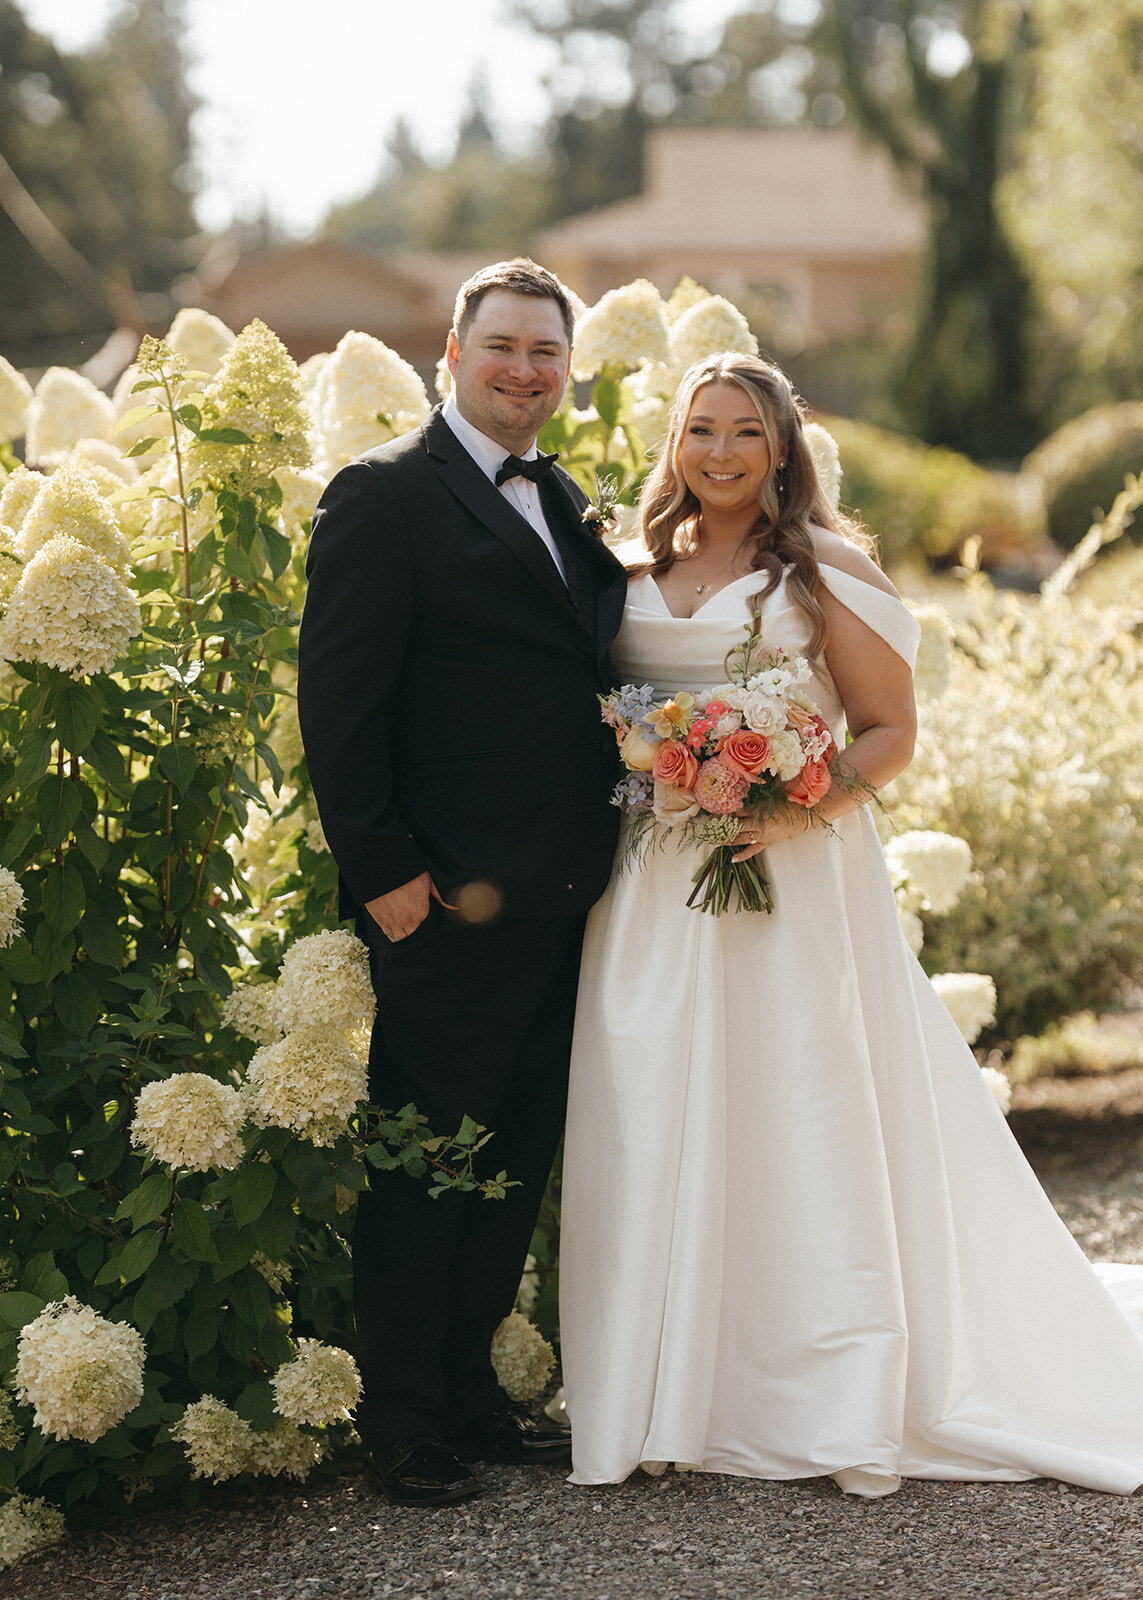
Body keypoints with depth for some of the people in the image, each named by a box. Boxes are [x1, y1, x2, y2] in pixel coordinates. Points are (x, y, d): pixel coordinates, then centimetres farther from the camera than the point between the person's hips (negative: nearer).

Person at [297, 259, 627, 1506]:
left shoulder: (566, 502, 17)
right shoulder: (385, 496, -8)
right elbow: (337, 701, -13)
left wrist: (607, 843, 11)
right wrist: (383, 869, -18)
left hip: (560, 892, 8)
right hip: (450, 898, -8)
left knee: (516, 1164, 14)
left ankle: (470, 1394, 27)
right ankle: (402, 1426, 12)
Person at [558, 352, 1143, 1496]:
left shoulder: (824, 571, 1)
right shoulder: (636, 574, 13)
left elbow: (890, 732, 0)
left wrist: (805, 804, -17)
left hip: (792, 876, -4)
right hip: (653, 887, 4)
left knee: (805, 1118, -4)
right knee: (653, 1129, 1)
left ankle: (844, 1410, 2)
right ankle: (669, 1394, 9)